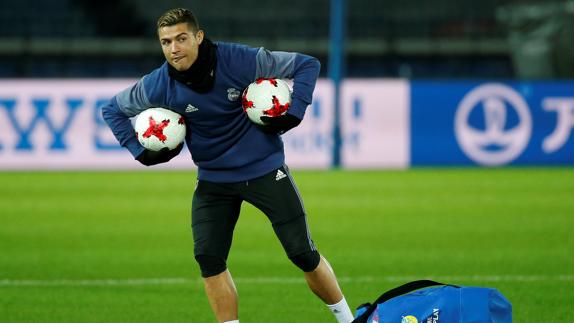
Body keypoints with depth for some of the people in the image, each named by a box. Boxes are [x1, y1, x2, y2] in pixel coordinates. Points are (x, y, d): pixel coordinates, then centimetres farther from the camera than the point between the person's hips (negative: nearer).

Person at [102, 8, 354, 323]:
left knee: (303, 253, 0)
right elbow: (113, 110, 3)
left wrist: (294, 113, -20)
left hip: (265, 169, -2)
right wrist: (141, 152, -7)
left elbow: (307, 64, -11)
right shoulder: (158, 86, -15)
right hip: (213, 181, 2)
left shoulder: (241, 60, -22)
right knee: (208, 258, -10)